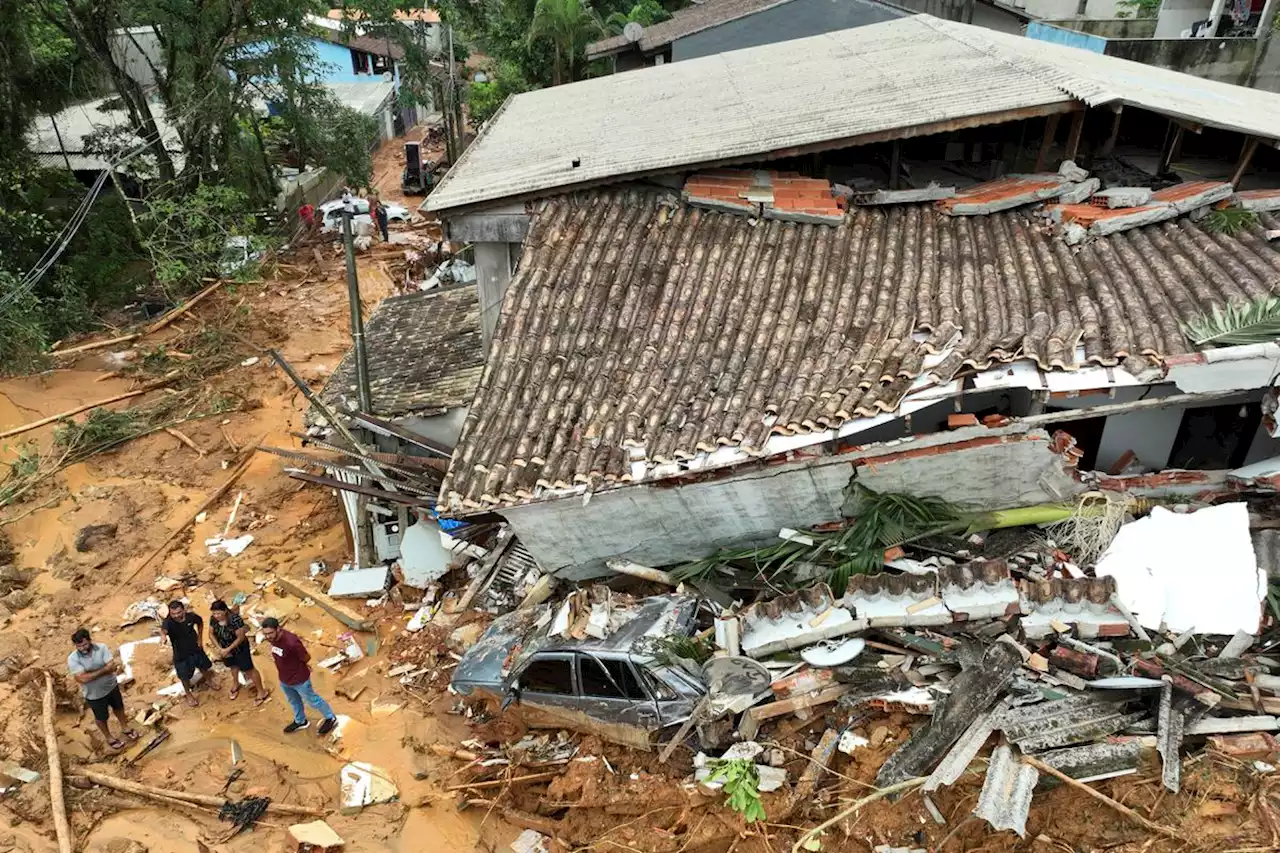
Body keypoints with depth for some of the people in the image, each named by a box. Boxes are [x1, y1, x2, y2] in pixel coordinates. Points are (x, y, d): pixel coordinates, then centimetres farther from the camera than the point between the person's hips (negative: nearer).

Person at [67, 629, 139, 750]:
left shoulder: (102, 647, -19)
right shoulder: (73, 659, -24)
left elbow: (112, 667, -25)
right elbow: (83, 678, -31)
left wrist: (91, 673, -31)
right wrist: (104, 669, -29)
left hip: (111, 686, 2)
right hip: (94, 695, -2)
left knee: (118, 708, 26)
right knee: (101, 718, 20)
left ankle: (124, 728, 52)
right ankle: (108, 738, 45)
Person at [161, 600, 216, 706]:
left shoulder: (192, 616, -23)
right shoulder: (168, 622, -34)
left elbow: (200, 623, 2)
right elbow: (163, 629, -59)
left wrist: (200, 638, -2)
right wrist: (163, 634, -82)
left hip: (196, 648, 3)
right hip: (181, 654, -3)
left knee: (204, 667, 26)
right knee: (185, 676, 15)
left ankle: (208, 681, 58)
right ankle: (189, 694, 45)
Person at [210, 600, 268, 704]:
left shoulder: (235, 619, -36)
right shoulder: (213, 619, -18)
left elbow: (241, 637, -28)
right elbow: (212, 634, -5)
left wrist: (228, 649, -25)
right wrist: (220, 648, -12)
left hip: (239, 648, -5)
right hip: (225, 649, 5)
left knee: (248, 669, 8)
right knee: (233, 666, 30)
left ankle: (261, 691, 24)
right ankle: (236, 684, 58)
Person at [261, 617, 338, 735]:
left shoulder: (291, 642, -38)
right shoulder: (272, 637, -15)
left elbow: (306, 658, -21)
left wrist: (296, 665, -3)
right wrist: (293, 662, 2)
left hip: (299, 679, -7)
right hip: (284, 679, 7)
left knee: (312, 700, 17)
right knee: (293, 701, 30)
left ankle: (331, 718, 40)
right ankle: (300, 721, 56)